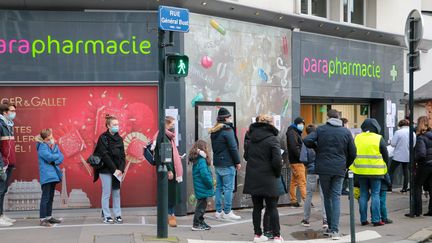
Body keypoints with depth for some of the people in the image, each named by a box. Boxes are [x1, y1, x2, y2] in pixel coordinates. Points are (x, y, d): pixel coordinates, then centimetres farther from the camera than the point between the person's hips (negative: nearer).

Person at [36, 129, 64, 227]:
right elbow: (49, 157, -22)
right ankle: (43, 219, -5)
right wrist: (57, 156, -4)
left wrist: (54, 161, -14)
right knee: (45, 197, -8)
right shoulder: (42, 147, -9)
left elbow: (61, 158, 5)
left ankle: (49, 216, 24)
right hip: (46, 176, -8)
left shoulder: (54, 145, 13)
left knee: (51, 197, 15)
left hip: (54, 174, 8)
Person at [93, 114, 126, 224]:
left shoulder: (119, 139, 9)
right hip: (106, 170, -5)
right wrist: (114, 169, -15)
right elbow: (104, 155, -13)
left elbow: (122, 155, 6)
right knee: (106, 193, 0)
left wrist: (121, 169, -7)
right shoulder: (103, 138, -7)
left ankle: (117, 215, 13)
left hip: (117, 171, 5)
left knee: (116, 193, 8)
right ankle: (106, 216, 8)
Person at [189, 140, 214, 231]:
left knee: (201, 205, 18)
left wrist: (209, 184, 16)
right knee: (201, 205, -1)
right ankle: (196, 225, 5)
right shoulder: (202, 161, -19)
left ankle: (200, 222, 27)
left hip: (200, 188, 9)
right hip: (203, 188, -9)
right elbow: (204, 174, -26)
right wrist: (210, 184, -14)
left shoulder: (196, 160, 11)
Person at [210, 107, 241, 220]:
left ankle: (218, 211, 14)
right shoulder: (227, 130, -13)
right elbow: (233, 148, -14)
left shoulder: (213, 131, 13)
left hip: (217, 163, 8)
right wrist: (237, 162, -7)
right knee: (228, 188, -3)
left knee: (219, 187, 11)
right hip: (227, 164, -8)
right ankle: (227, 212, -1)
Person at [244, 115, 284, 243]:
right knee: (272, 208, 4)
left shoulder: (252, 137, 7)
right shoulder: (272, 139, -11)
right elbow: (277, 160, -16)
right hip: (267, 179, -5)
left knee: (257, 207, 12)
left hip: (252, 178, 5)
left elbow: (246, 156, 14)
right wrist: (277, 174, -1)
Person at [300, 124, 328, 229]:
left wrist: (308, 165, 8)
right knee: (324, 196, 4)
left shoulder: (306, 143, -6)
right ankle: (325, 220, -2)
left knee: (308, 195, 12)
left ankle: (306, 219, 18)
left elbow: (303, 159, -11)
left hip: (311, 172, 0)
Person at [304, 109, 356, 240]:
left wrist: (317, 147, 8)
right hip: (339, 170, 0)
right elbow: (352, 153, 5)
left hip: (323, 168, 0)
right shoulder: (346, 132, 4)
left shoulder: (320, 129, 1)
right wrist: (346, 165, 21)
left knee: (327, 197, 12)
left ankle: (331, 227, 17)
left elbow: (307, 141, -12)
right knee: (336, 197, 1)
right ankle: (335, 230, -7)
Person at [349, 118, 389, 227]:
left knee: (363, 195, 9)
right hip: (376, 172, -3)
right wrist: (385, 169, 15)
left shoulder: (357, 138, 5)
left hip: (361, 172, 3)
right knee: (375, 195, 2)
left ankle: (363, 219, 11)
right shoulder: (379, 139, -4)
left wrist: (352, 169, 19)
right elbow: (386, 156, 2)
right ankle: (376, 220, 1)